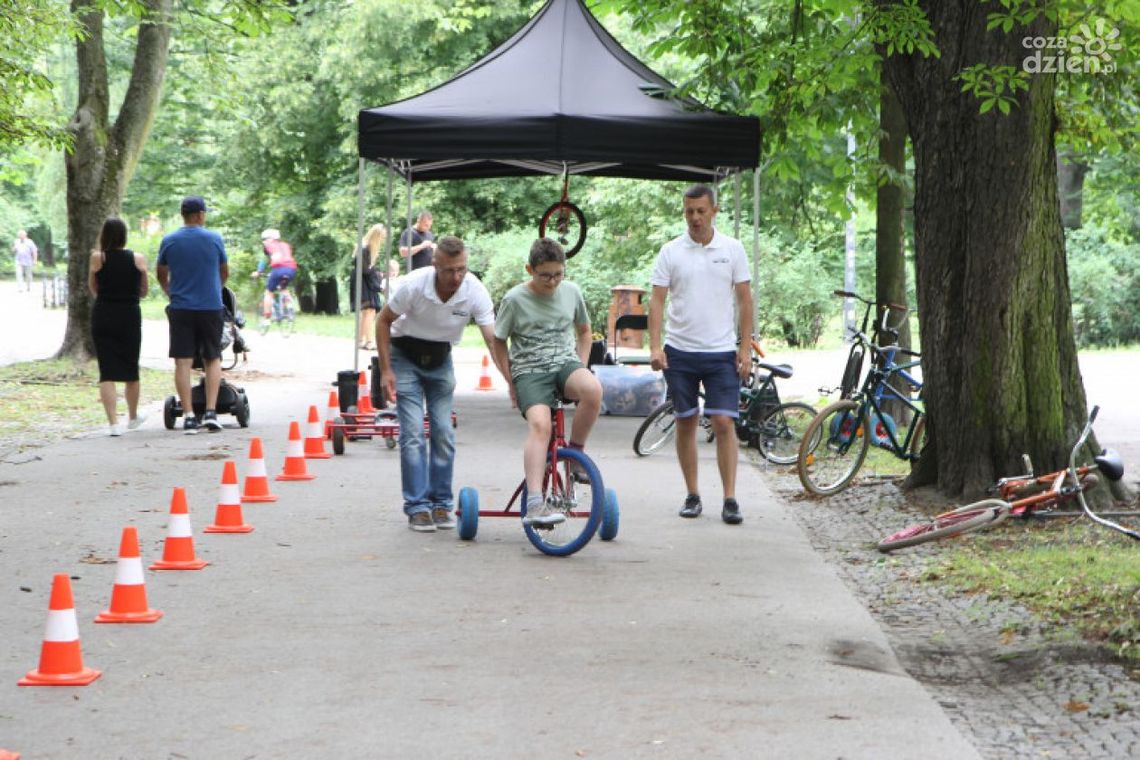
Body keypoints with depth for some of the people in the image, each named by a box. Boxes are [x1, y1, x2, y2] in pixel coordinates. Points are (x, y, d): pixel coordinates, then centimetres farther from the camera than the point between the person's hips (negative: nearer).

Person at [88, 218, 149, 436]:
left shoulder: (98, 258, -5)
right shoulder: (138, 259, -3)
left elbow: (92, 288, 8)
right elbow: (143, 291, 8)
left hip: (103, 317, -1)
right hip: (130, 317, 1)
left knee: (107, 372, 0)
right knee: (131, 369, 16)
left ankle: (113, 422, -9)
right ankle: (133, 417, 33)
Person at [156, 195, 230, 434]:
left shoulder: (169, 241, 1)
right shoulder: (214, 239, -1)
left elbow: (161, 275, 14)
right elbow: (225, 273, 13)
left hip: (181, 308, 0)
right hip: (211, 307, 0)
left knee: (183, 362, 1)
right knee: (213, 360, 10)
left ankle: (189, 416, -4)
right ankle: (210, 412, -1)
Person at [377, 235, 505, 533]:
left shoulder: (475, 292, -23)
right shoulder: (414, 285, -27)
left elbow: (494, 340, -24)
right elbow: (383, 321, -12)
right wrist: (386, 370, -15)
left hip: (440, 360, 2)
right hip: (406, 356, -2)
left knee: (444, 432, -2)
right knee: (413, 433, -11)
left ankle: (441, 503, 10)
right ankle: (418, 507, -6)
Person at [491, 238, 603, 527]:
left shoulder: (571, 292, 7)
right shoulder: (515, 299, -3)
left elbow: (584, 331, 22)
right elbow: (499, 342, 7)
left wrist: (581, 368, 10)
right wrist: (512, 383, 2)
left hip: (565, 364, 3)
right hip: (530, 372, -3)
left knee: (593, 390, -34)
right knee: (539, 424, -31)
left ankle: (575, 454, -9)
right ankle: (534, 504, -41)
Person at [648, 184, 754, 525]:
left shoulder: (732, 249, 2)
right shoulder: (670, 252, 2)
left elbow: (744, 300, 4)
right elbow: (657, 300, 0)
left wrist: (745, 348, -2)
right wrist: (654, 346, -11)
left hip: (721, 352, -1)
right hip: (680, 352, 1)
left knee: (724, 423, -7)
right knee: (686, 422, 7)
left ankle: (730, 499, -6)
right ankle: (692, 495, 17)